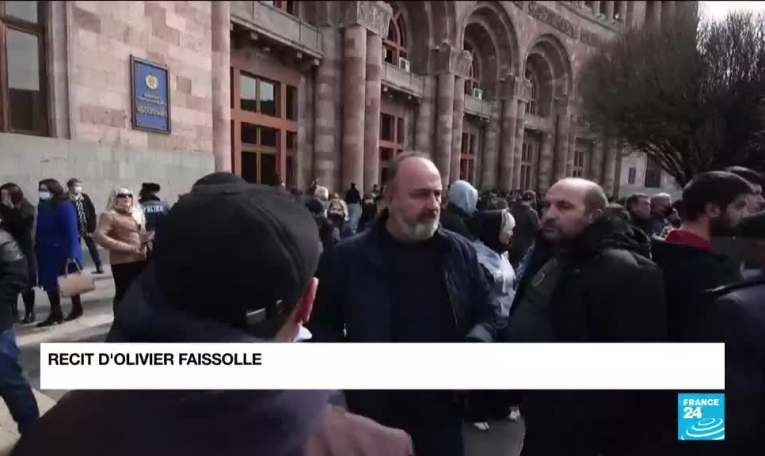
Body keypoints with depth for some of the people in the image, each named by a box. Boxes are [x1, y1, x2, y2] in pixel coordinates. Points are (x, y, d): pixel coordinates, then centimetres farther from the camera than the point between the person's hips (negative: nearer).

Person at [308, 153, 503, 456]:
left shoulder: (459, 251, -2)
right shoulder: (349, 257, -9)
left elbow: (489, 313, 8)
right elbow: (323, 323, 2)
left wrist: (474, 344, -11)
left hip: (443, 408, 2)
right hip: (375, 410, -1)